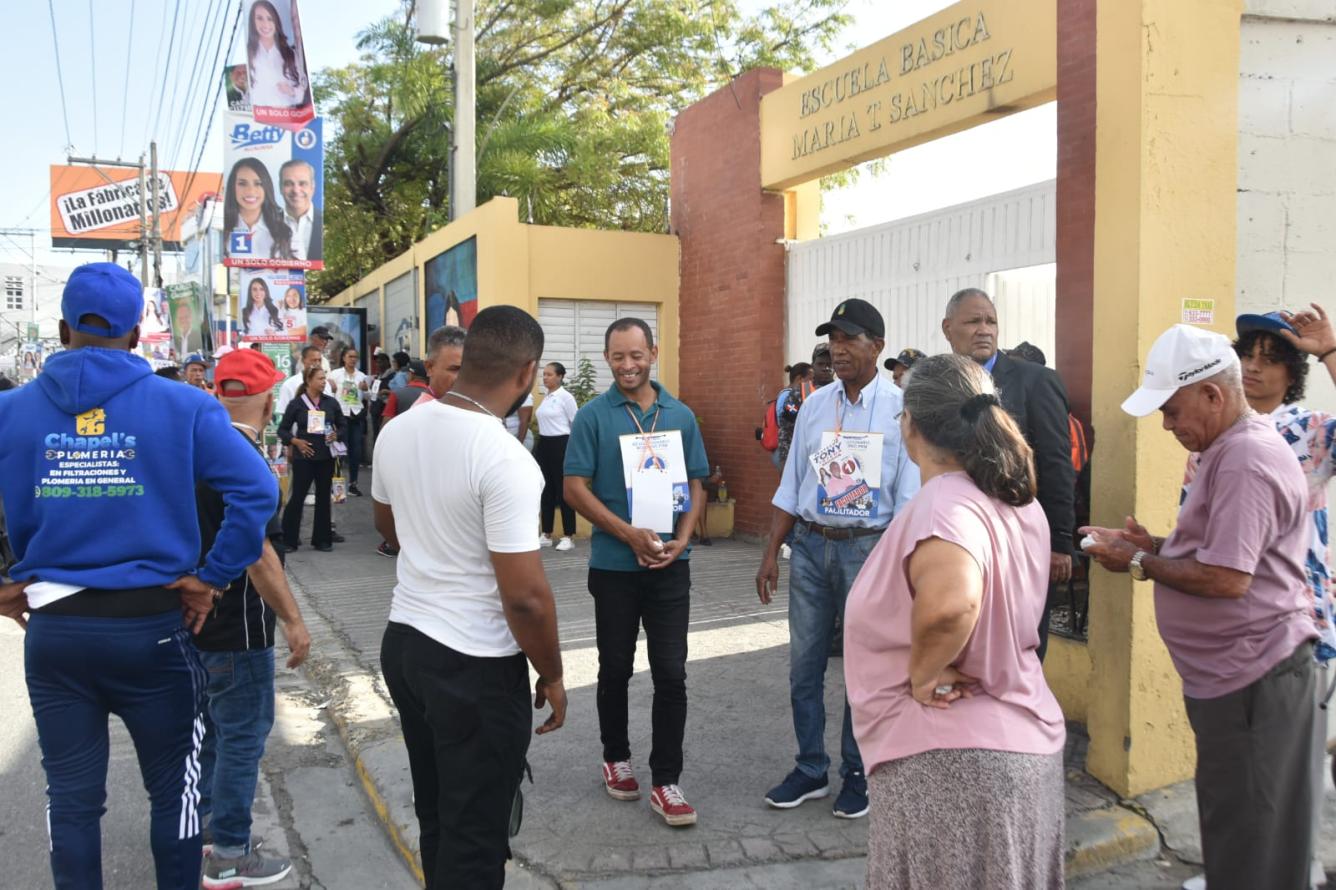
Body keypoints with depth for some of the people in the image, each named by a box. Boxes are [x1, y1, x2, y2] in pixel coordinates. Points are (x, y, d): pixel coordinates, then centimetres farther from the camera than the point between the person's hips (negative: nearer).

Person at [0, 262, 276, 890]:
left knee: (71, 797, 15)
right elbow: (257, 491, -14)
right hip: (153, 626, -2)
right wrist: (213, 579, -7)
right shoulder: (181, 406, -8)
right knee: (173, 789, 15)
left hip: (53, 630, 2)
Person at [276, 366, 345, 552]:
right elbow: (282, 429, 2)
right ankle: (289, 539, 7)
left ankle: (322, 539, 18)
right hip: (304, 456, -3)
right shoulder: (296, 403, -2)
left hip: (326, 457, 3)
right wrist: (296, 441, -12)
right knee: (297, 497, -3)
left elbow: (343, 425, 14)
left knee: (323, 497, 9)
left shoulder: (331, 402, 5)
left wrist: (337, 436, -6)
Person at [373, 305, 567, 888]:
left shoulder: (397, 431, 0)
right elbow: (525, 595, -24)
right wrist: (552, 675, -8)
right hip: (475, 664, -7)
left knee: (435, 814, 23)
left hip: (403, 641, 8)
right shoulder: (506, 459, -24)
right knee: (474, 837, 8)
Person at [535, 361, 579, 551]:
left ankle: (568, 537, 2)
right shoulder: (546, 398, 13)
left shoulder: (566, 397, -11)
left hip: (560, 445, -8)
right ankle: (546, 535, 16)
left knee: (563, 491, -4)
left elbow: (577, 424, -10)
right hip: (544, 445, 8)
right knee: (546, 490, 10)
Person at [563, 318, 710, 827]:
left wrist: (681, 539, -8)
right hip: (614, 566, -1)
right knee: (615, 669, 12)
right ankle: (616, 757, 33)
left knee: (671, 673, -1)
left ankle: (666, 780, 9)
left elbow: (695, 485, 9)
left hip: (671, 565, 2)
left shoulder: (680, 416, 5)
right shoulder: (593, 416, -4)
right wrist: (630, 534, -17)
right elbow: (574, 489, -8)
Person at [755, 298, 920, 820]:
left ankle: (857, 776, 25)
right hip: (810, 544, 4)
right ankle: (810, 771, 26)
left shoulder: (901, 409, -6)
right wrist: (771, 554, 6)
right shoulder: (814, 405, 6)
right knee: (803, 665, 10)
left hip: (869, 547, -4)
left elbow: (908, 498, -8)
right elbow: (790, 486, 10)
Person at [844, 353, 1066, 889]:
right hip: (1022, 739, 9)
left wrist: (923, 675, -24)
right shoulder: (1017, 500, 7)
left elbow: (949, 604, -40)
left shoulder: (945, 505, -21)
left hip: (950, 756, -9)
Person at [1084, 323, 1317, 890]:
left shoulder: (1246, 461, -19)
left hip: (1250, 678, -10)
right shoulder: (1231, 449, 15)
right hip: (1235, 673, 10)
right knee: (1234, 828, 17)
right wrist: (1156, 547, 7)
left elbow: (1227, 579, -24)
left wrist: (1139, 563, -13)